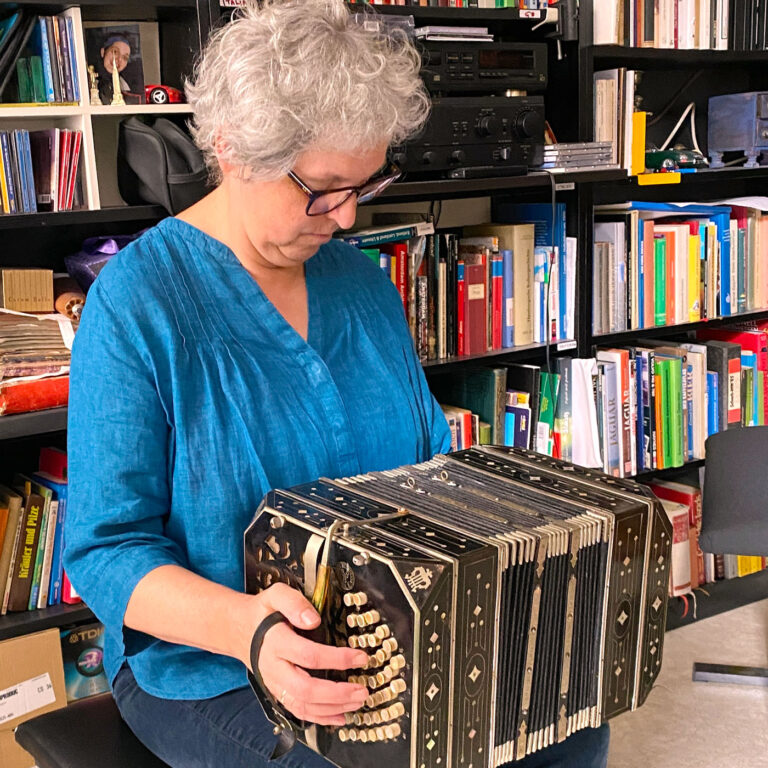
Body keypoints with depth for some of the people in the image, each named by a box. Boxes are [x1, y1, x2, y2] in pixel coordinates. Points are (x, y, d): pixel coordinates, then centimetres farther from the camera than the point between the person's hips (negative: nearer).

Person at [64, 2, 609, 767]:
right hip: (206, 666, -5)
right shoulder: (136, 300, -15)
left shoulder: (363, 281, 6)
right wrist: (242, 625, -34)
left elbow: (432, 459, 15)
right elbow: (105, 545, -16)